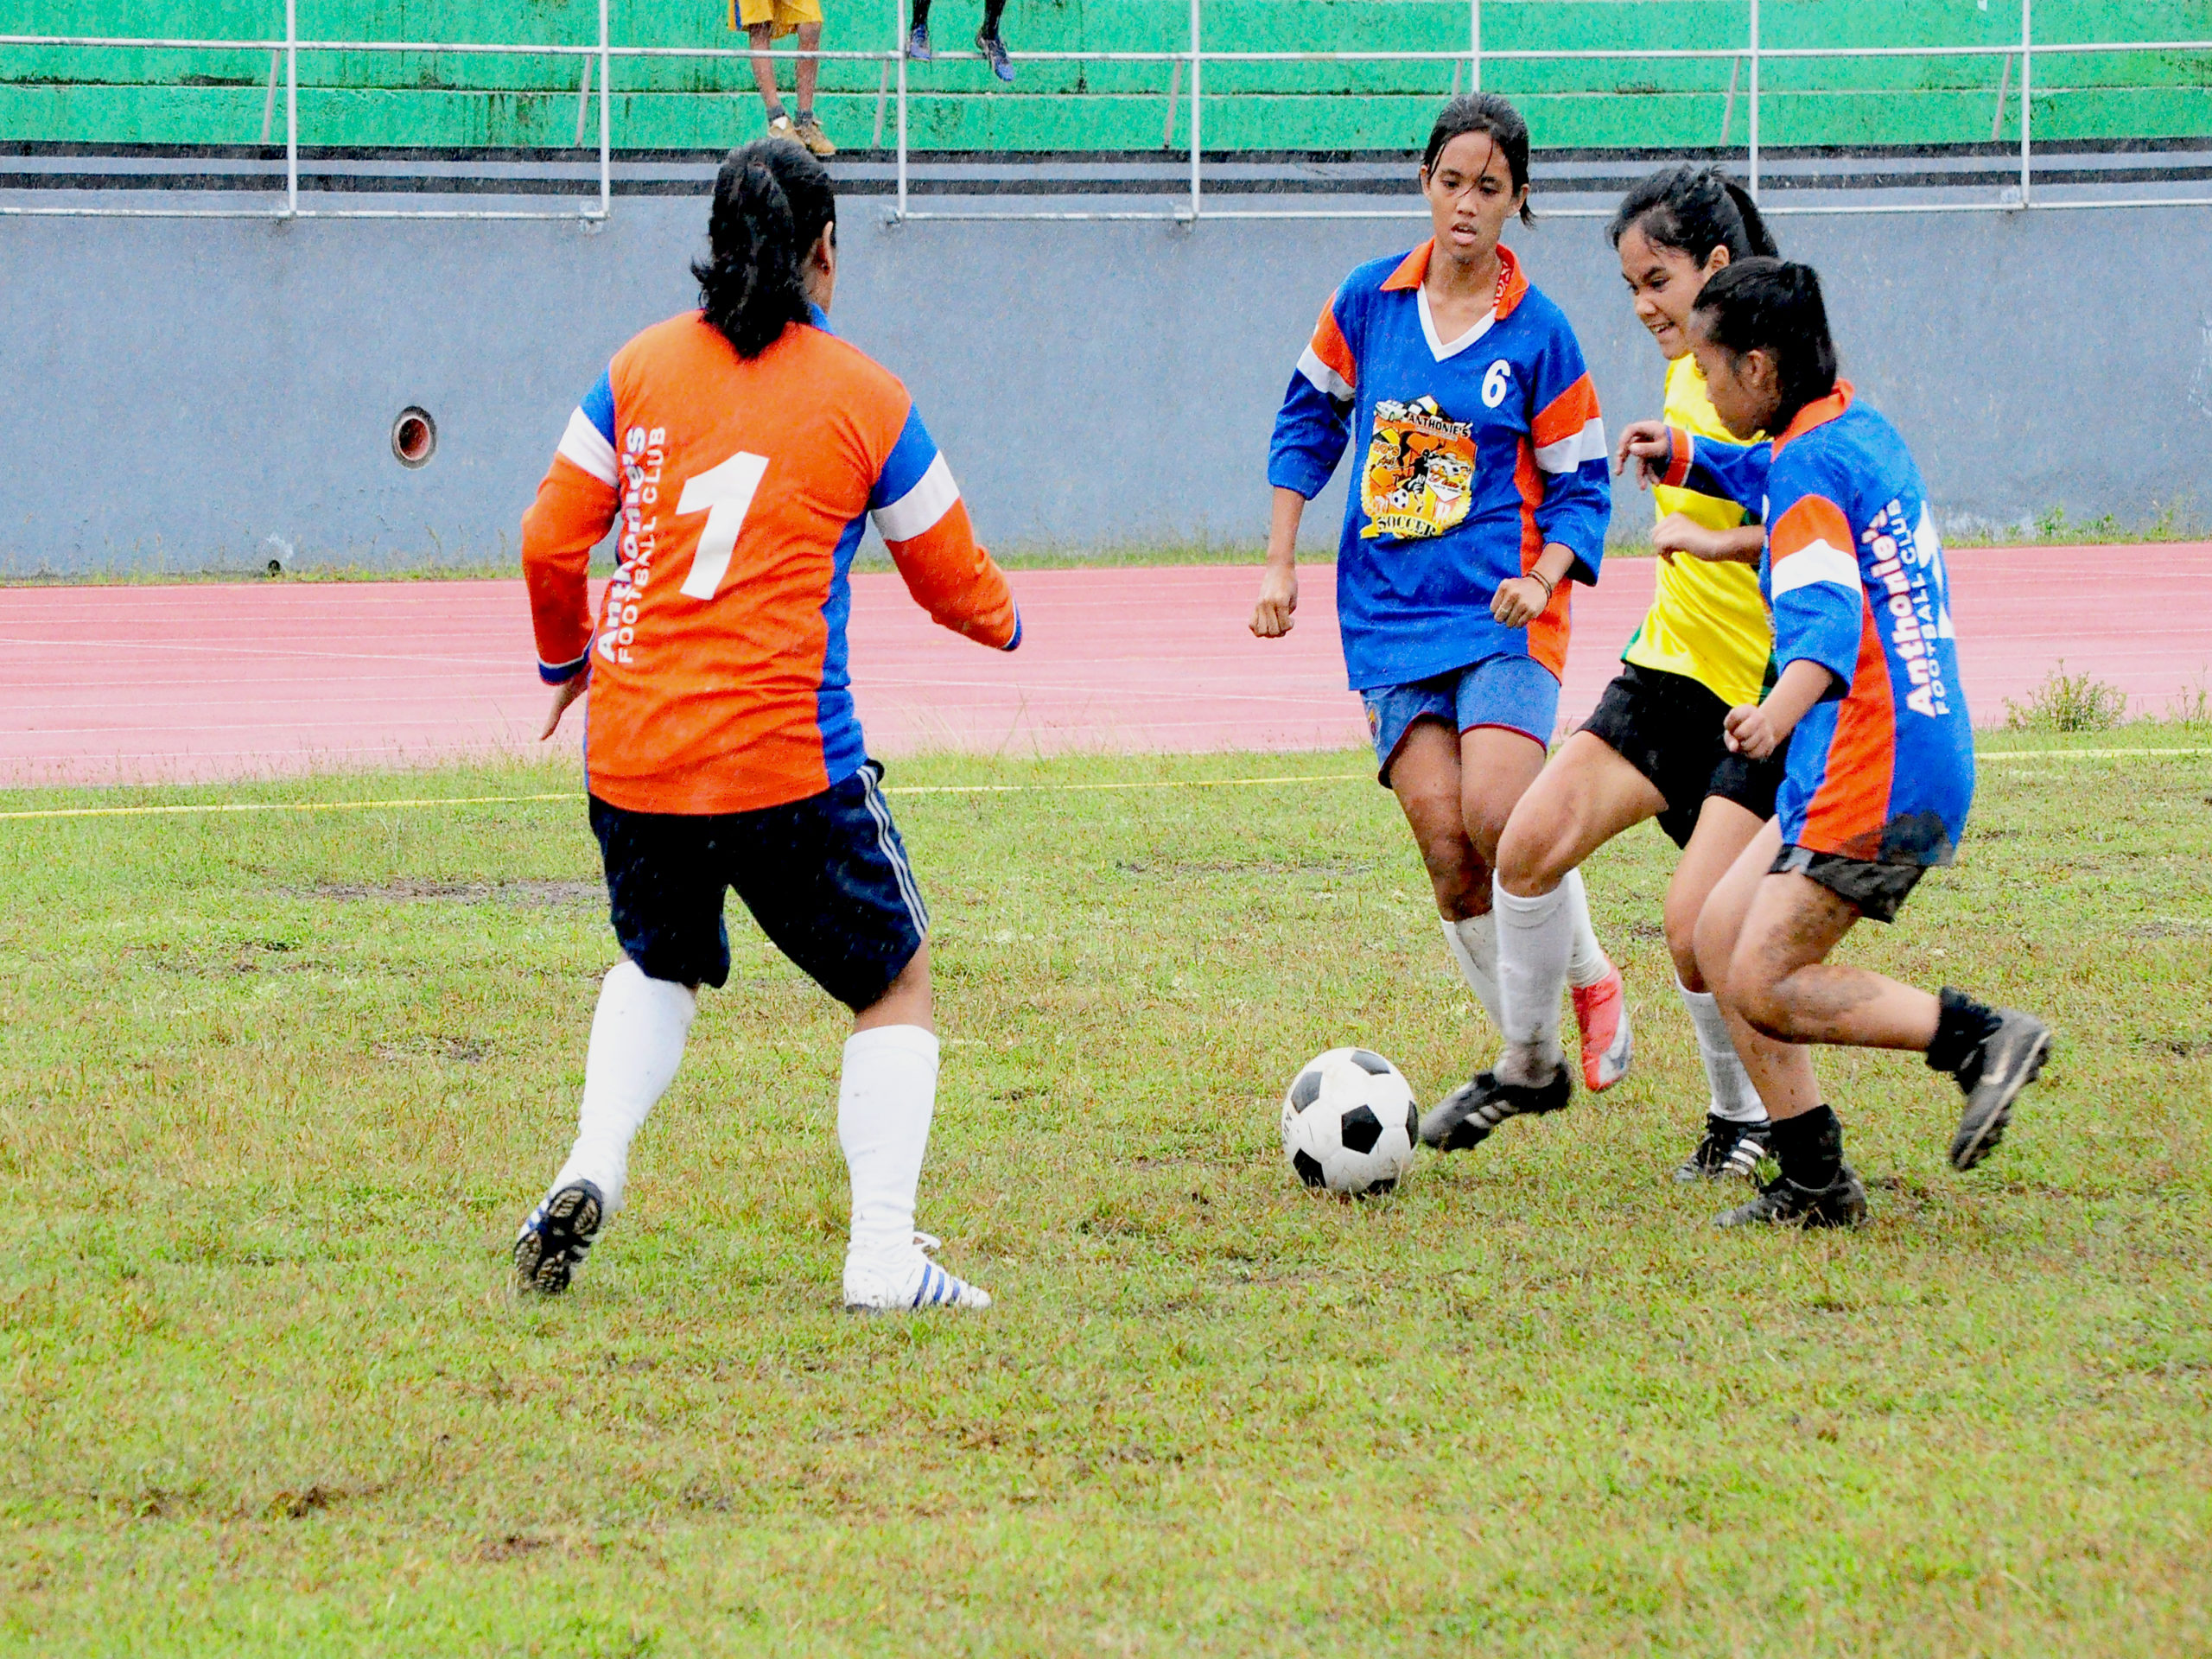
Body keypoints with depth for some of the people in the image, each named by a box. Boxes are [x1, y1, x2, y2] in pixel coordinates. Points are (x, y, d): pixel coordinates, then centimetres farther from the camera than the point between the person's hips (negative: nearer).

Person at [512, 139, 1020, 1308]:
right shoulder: (865, 399, -2)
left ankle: (587, 1177, 7)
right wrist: (1002, 622, 31)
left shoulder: (640, 369, 4)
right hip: (786, 762, -3)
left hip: (630, 757, 3)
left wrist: (565, 660, 24)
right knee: (897, 984, 14)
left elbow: (550, 543, 5)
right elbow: (953, 580, 7)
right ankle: (882, 1253, 2)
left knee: (660, 967, 29)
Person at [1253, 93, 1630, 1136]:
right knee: (1442, 839, -7)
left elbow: (1579, 490, 3)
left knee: (1497, 818, -22)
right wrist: (1281, 563, 13)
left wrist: (1543, 579, -15)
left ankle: (1588, 982, 5)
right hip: (1391, 616, 3)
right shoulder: (1369, 301, 5)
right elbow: (1310, 417, 18)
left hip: (1503, 616, -3)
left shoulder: (1537, 335, -3)